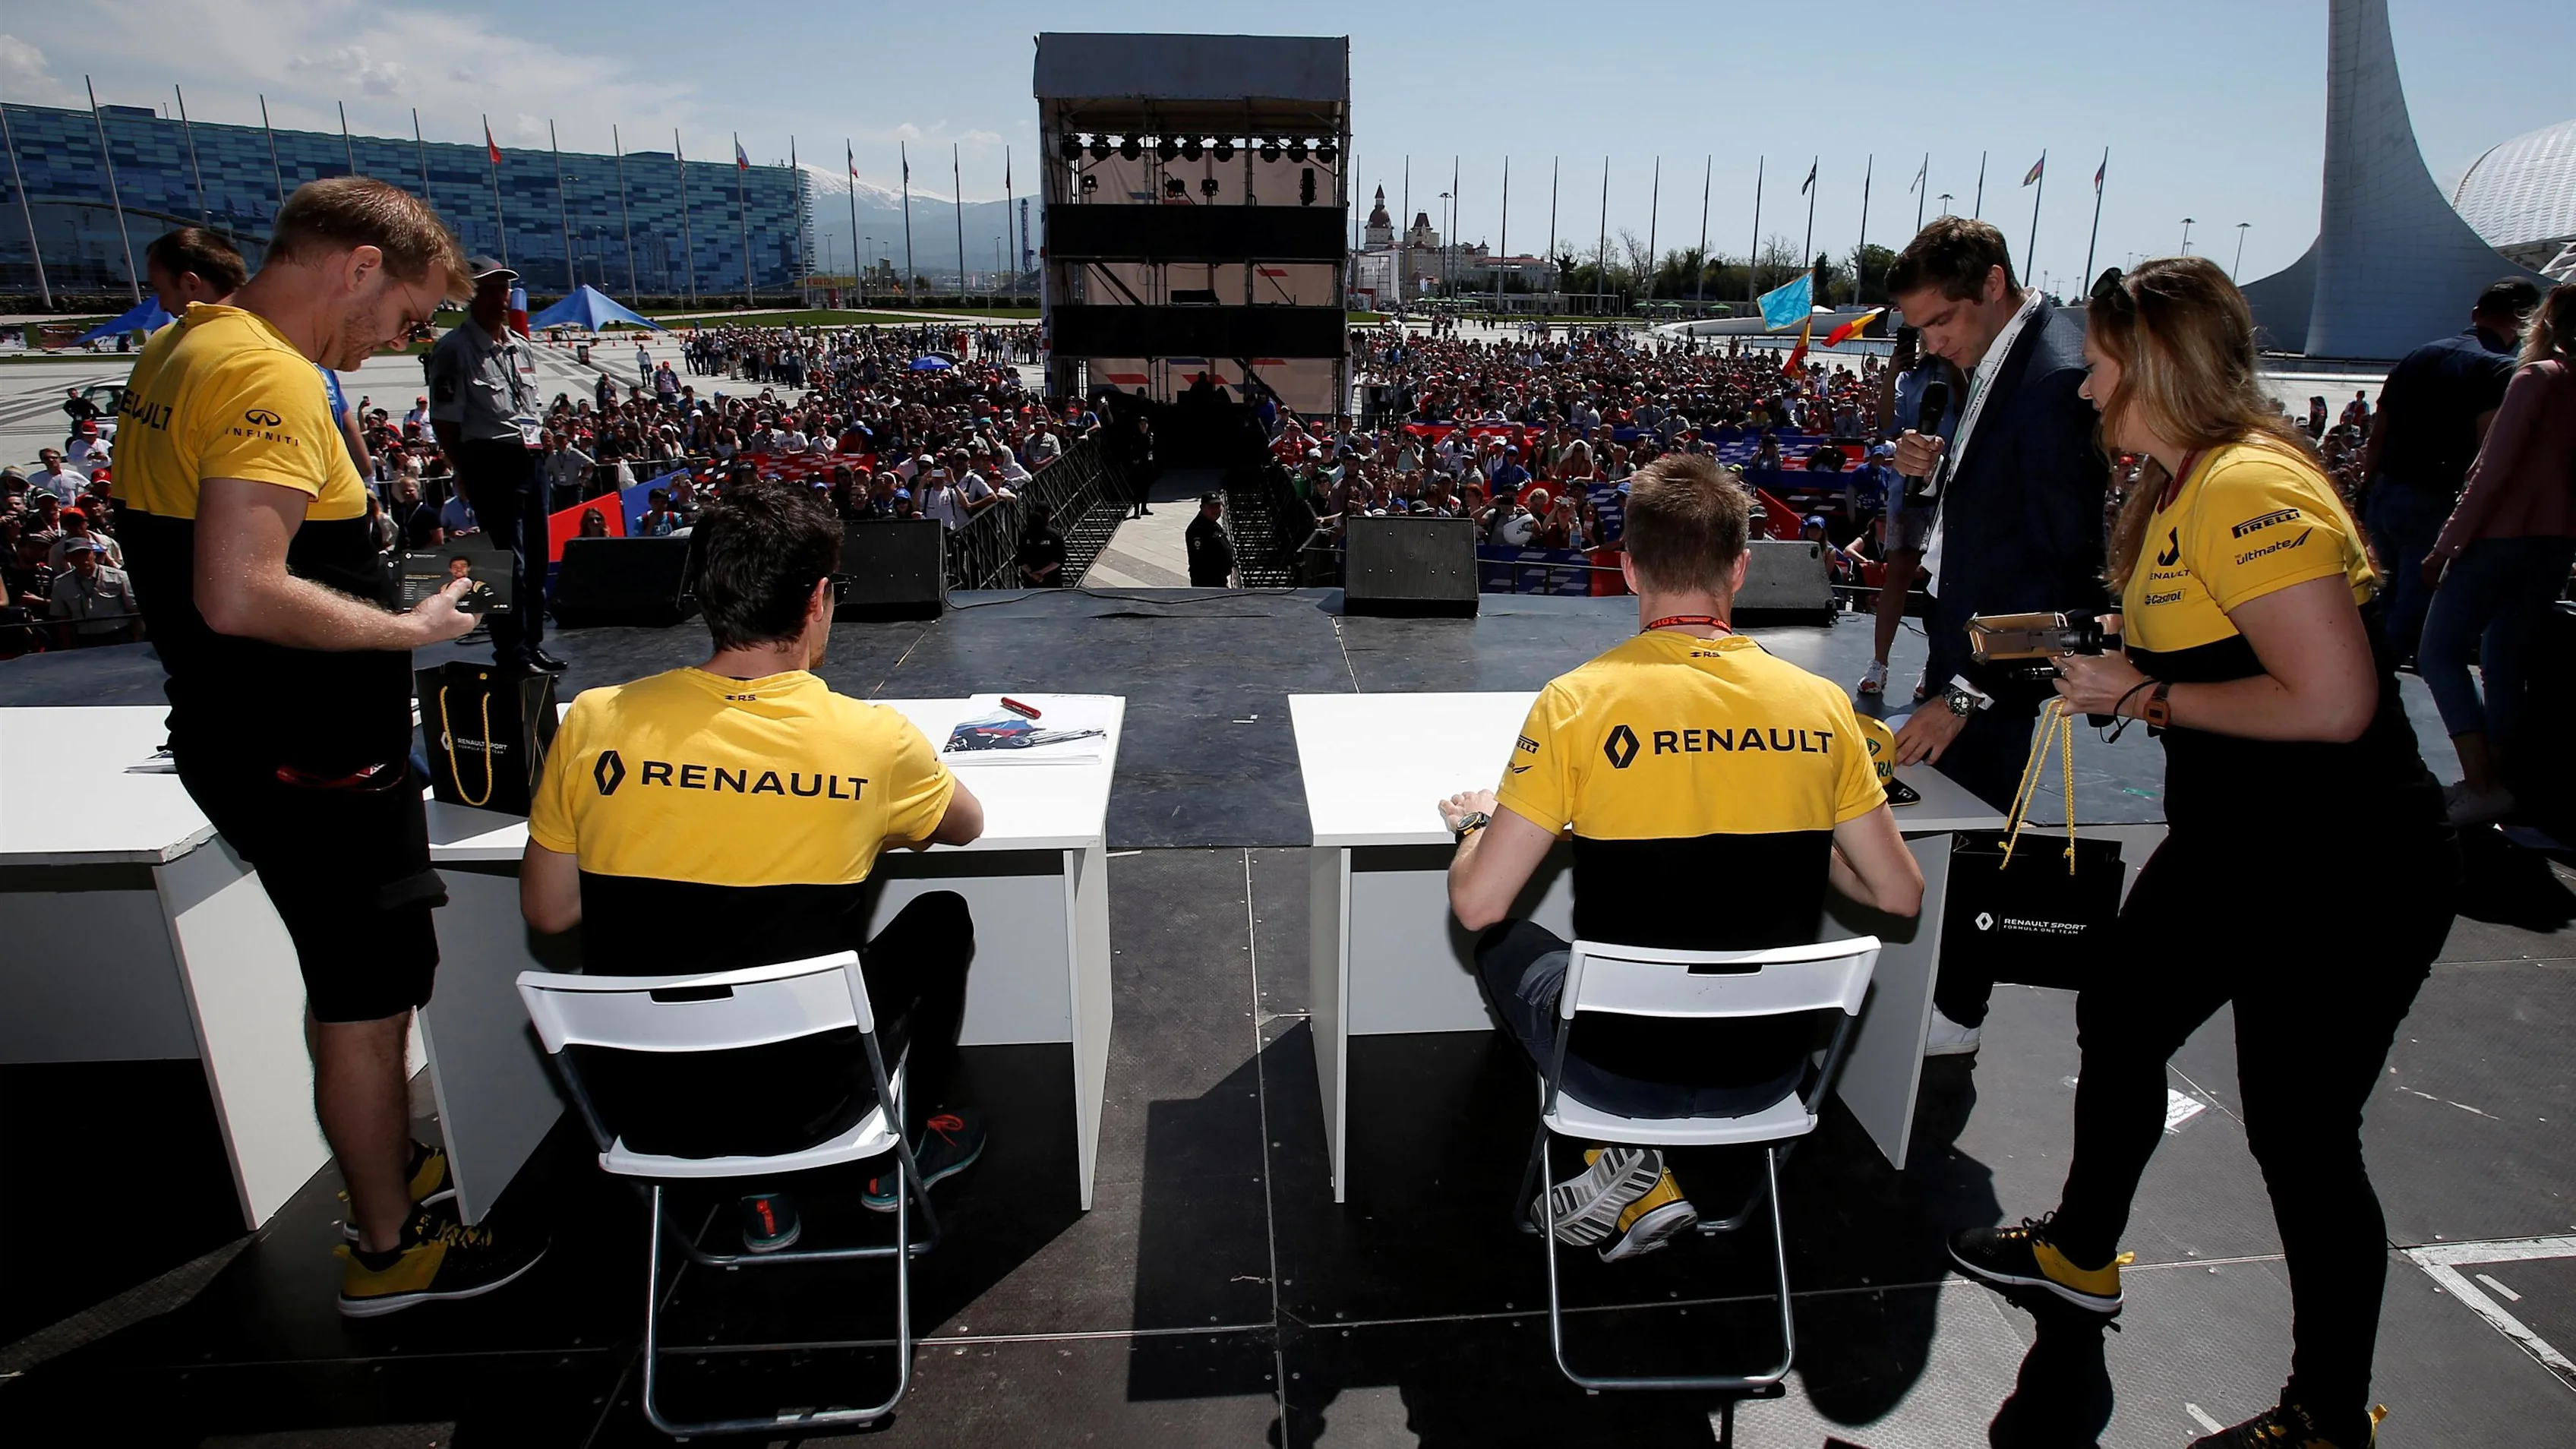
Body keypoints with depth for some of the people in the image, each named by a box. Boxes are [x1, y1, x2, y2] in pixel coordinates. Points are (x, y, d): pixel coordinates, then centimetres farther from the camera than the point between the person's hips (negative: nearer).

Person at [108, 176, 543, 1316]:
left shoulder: (178, 351, 10)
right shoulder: (269, 377, -22)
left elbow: (187, 555, 19)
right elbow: (241, 595, -32)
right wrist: (409, 630, -18)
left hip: (244, 739, 10)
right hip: (311, 763, -10)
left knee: (352, 991, 23)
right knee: (369, 1004, 5)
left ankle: (388, 1171, 42)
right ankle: (390, 1251, 22)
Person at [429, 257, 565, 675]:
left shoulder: (521, 346, 15)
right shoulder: (454, 350, -8)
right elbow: (444, 421, -9)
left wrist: (534, 447, 13)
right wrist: (467, 471, -11)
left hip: (529, 458, 7)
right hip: (490, 462, -7)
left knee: (535, 557, 12)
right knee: (508, 559, -7)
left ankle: (533, 643, 22)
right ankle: (512, 652, 2)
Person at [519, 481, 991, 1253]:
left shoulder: (594, 722, -10)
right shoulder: (871, 739, -15)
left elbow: (546, 912, 2)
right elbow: (968, 825, 6)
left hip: (641, 1112, 3)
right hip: (804, 1105, -3)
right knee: (940, 918, 22)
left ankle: (760, 1192, 34)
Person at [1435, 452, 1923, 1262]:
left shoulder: (1579, 702, -18)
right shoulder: (1819, 704, -7)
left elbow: (1477, 904, -17)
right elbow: (1901, 895, 2)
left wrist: (1476, 823, 4)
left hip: (1620, 1069, -3)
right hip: (1767, 1073, 4)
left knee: (1505, 940, 26)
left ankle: (1630, 1171, 15)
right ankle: (1635, 1191, 24)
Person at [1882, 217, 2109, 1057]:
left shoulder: (2055, 376, -22)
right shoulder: (1997, 361, 8)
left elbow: (2063, 561, -24)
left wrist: (1969, 693, -25)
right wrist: (1943, 467, -4)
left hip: (2000, 655, -9)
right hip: (1966, 634, 9)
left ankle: (1957, 1012, 20)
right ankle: (1933, 982, 29)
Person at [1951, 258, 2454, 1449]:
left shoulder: (2249, 488, -23)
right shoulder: (2184, 483, 8)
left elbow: (2332, 700, -28)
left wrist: (2146, 696, -20)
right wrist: (2116, 659, 6)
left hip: (2342, 871, -11)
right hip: (2233, 846, 11)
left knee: (2298, 1131, 2)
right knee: (2119, 1022, 21)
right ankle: (2080, 1255, 44)